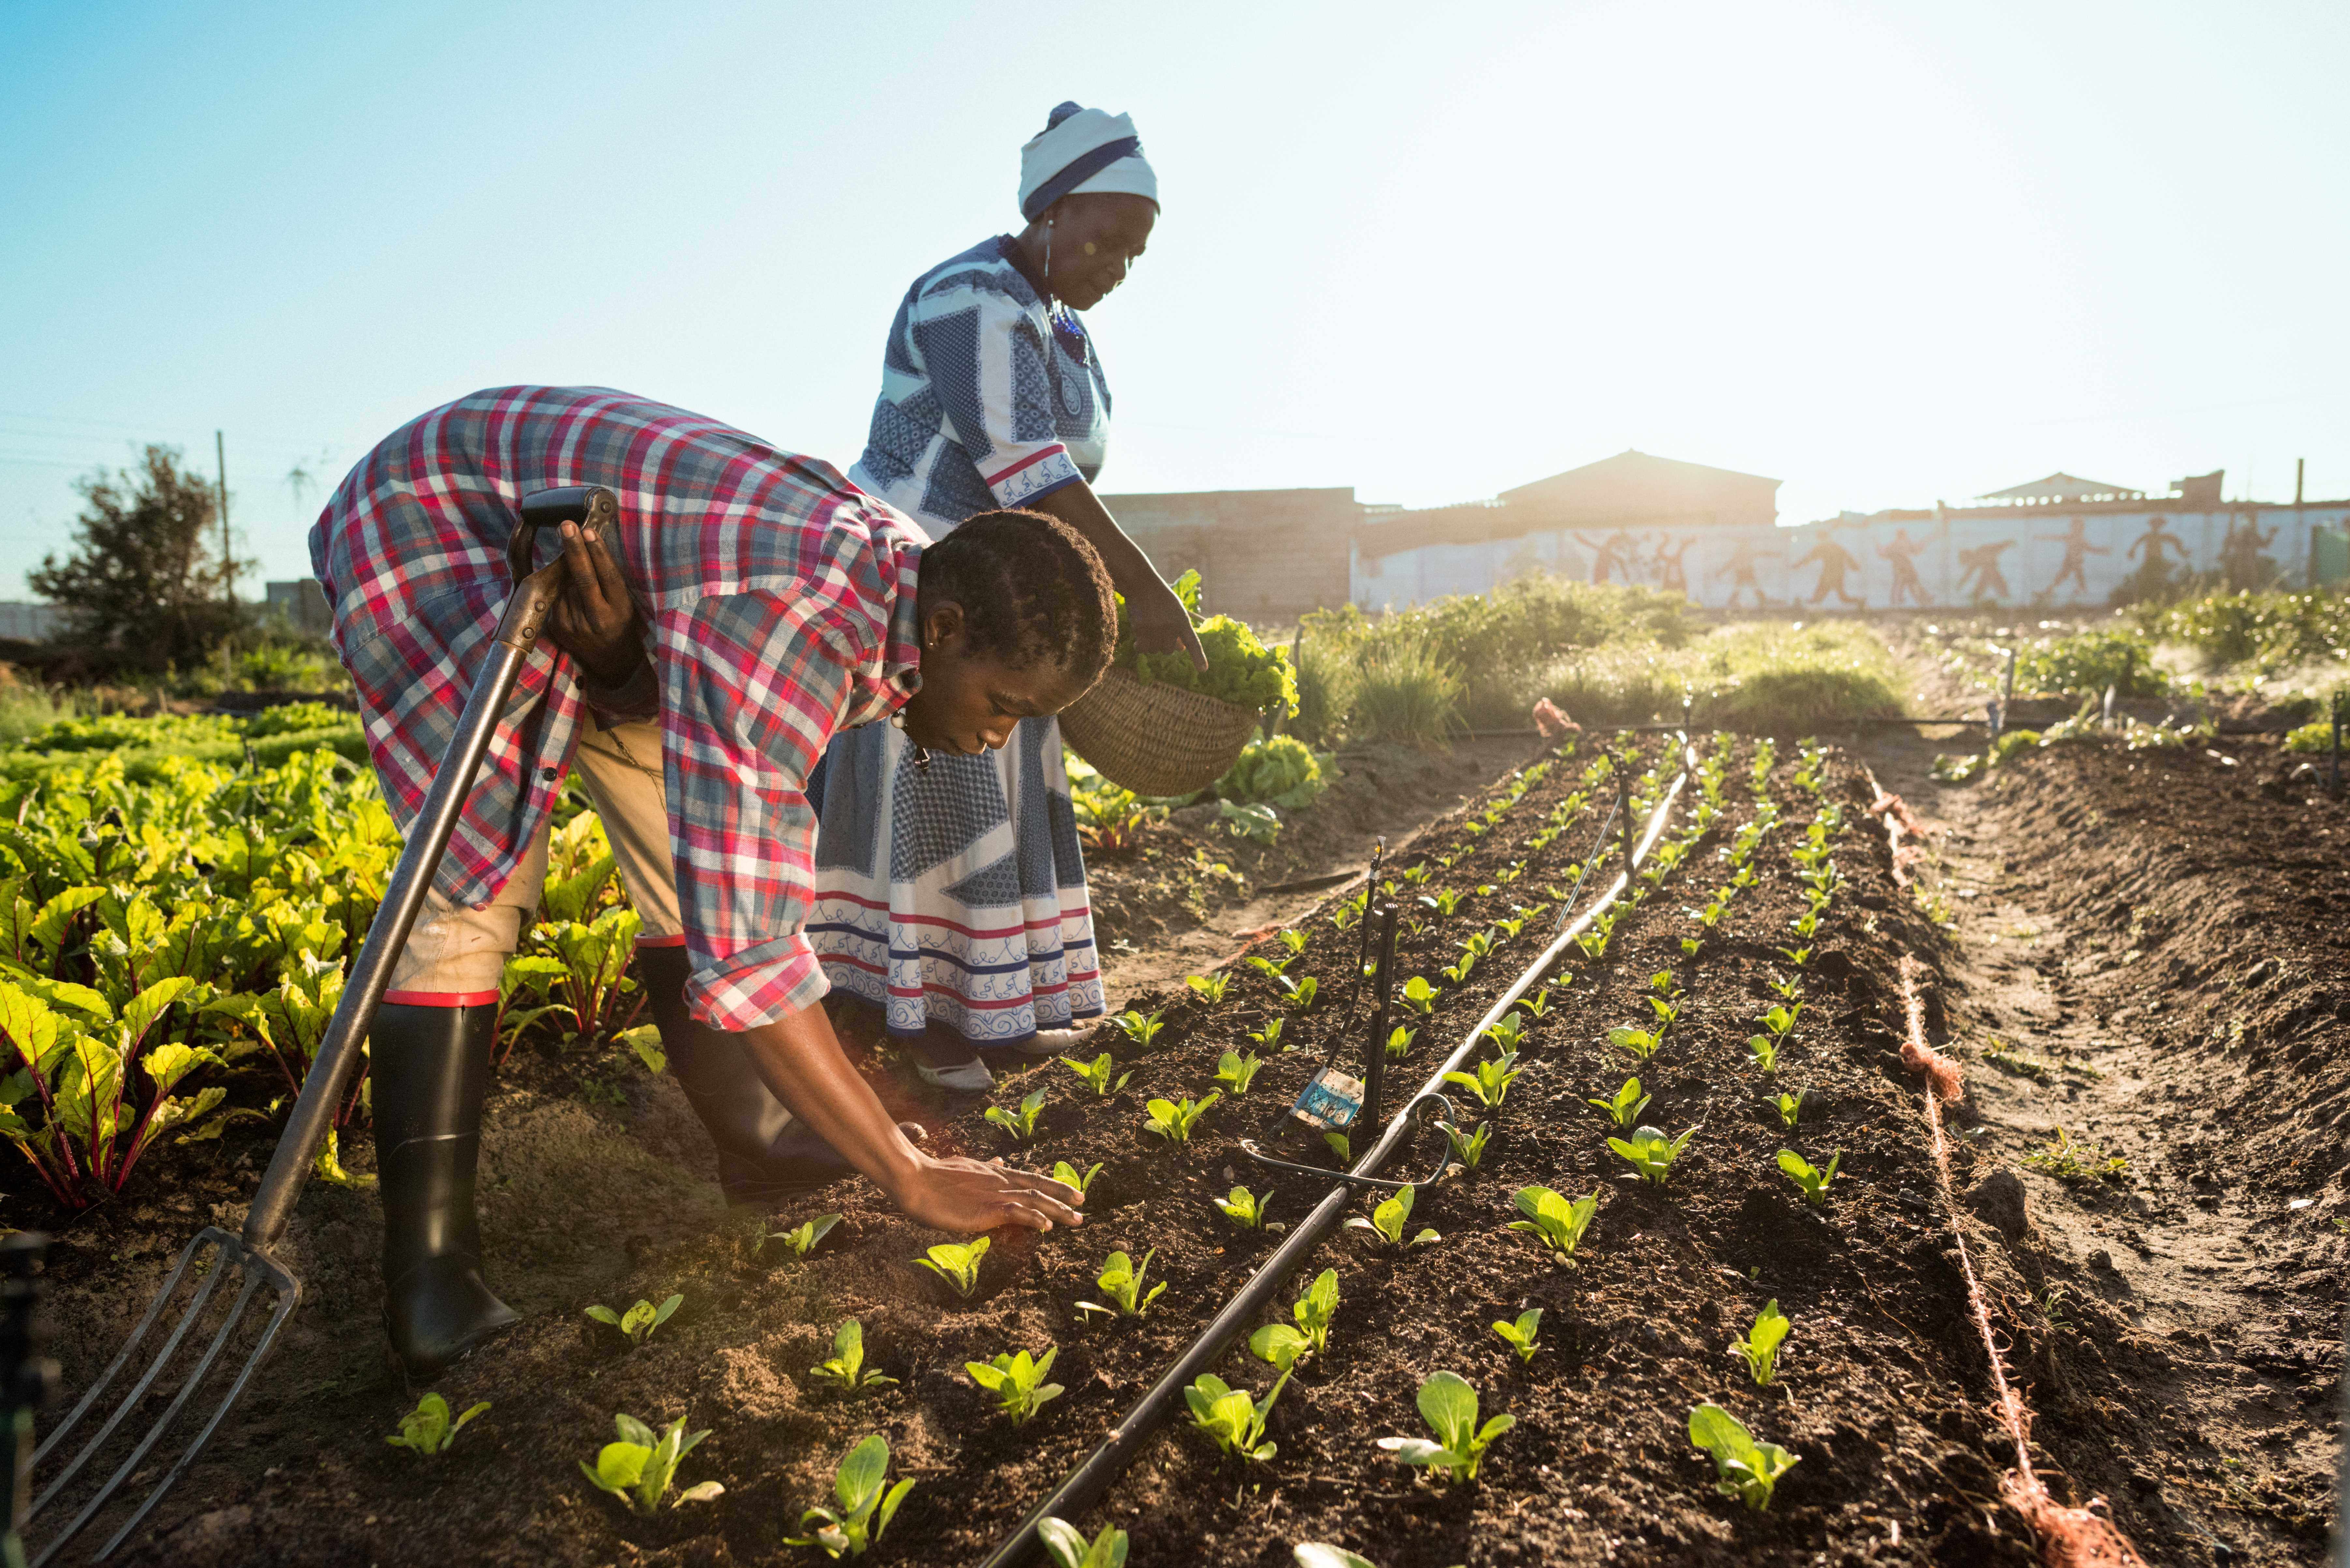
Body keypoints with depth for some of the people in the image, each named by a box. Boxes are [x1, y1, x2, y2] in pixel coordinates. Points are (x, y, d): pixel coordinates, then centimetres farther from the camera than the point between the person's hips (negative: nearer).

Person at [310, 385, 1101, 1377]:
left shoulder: (897, 575, -13)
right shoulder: (784, 623, -41)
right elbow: (741, 950, -43)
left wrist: (615, 649, -30)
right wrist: (916, 1183, -38)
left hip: (578, 554, 8)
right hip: (431, 519, -7)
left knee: (699, 855, 3)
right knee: (477, 878, -19)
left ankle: (751, 1139, 16)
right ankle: (425, 1256, -8)